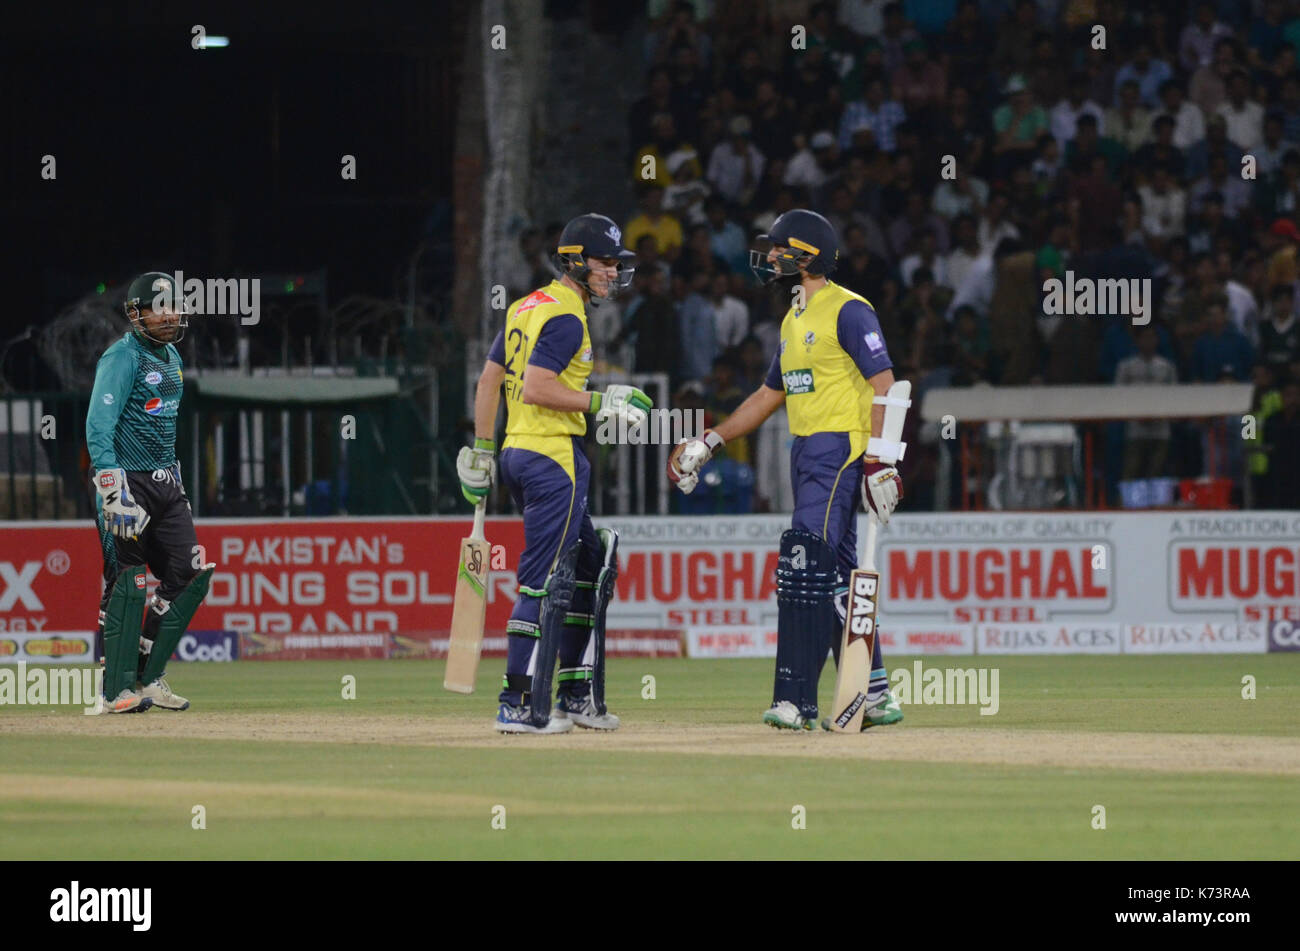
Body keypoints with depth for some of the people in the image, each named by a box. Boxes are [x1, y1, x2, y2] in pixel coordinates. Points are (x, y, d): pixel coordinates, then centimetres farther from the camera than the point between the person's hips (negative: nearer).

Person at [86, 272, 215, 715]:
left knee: (190, 575, 4)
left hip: (166, 482, 9)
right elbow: (98, 427, -21)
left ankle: (149, 677, 12)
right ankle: (118, 690, -3)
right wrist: (114, 492, -29)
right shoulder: (122, 358, -12)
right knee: (127, 583, -8)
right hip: (128, 480, -9)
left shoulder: (172, 357, 16)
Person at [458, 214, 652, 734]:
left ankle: (577, 694, 21)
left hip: (518, 455, 10)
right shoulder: (566, 316, -13)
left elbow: (489, 378, 18)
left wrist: (483, 449, 20)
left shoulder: (526, 307, 16)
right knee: (545, 580, -10)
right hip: (554, 456, -10)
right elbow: (536, 387, -22)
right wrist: (601, 403, -17)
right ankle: (520, 705, -13)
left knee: (590, 564, 19)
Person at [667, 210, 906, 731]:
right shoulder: (793, 320, 19)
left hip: (840, 448, -10)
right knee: (837, 575, 9)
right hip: (806, 452, 10)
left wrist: (880, 462, -23)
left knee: (805, 565, -16)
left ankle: (797, 700, -17)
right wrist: (707, 443, 23)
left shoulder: (848, 310, -10)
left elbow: (883, 386, -15)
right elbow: (769, 394, 27)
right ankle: (874, 694, 13)